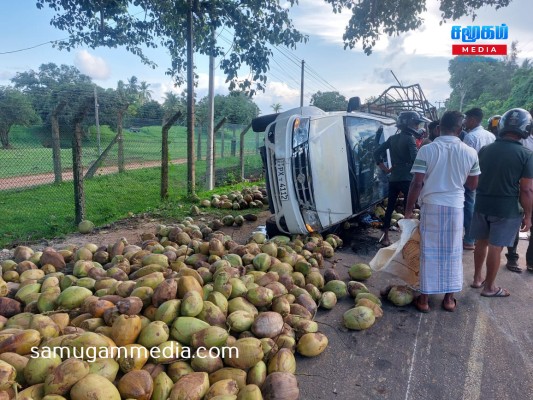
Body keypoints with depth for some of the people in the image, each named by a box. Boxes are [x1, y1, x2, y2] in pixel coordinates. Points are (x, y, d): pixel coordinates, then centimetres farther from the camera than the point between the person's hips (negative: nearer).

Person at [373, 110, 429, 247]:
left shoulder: (392, 138, 10)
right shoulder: (409, 139, -9)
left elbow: (377, 153, 9)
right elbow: (416, 159, -19)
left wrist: (385, 169, 9)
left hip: (393, 178, 7)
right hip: (407, 179, -6)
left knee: (390, 207, 10)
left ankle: (385, 237, 15)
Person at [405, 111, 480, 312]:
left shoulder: (427, 150, -10)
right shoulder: (470, 152, -3)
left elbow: (417, 183, -12)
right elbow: (472, 185, 6)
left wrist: (409, 208, -3)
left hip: (431, 206, -1)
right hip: (455, 206, 2)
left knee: (429, 252, 8)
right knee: (453, 253, 14)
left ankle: (424, 298, 16)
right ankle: (449, 298, 24)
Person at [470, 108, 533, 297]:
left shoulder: (485, 150, 0)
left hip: (482, 204, 4)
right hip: (507, 209, -4)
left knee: (481, 242, 18)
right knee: (495, 247, 5)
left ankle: (477, 278, 32)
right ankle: (489, 287, 19)